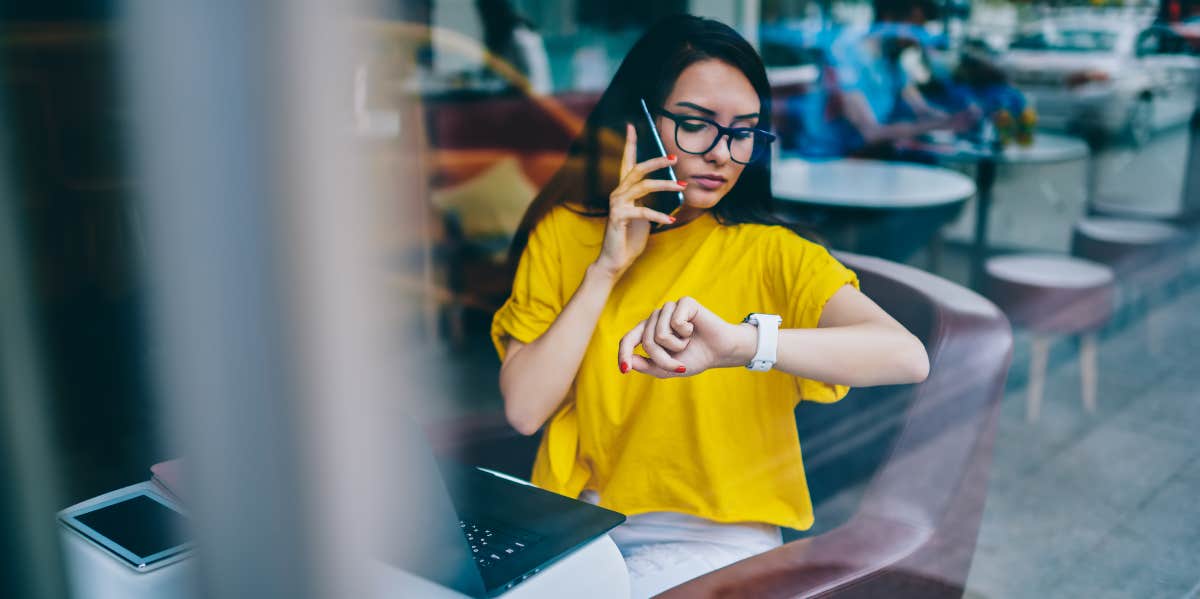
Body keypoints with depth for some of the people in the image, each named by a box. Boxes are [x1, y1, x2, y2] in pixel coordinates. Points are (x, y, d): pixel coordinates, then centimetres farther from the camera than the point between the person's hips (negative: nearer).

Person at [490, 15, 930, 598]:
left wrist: (740, 342, -38)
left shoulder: (772, 255, -6)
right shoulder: (563, 231, 2)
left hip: (715, 539, -2)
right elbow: (523, 410, -6)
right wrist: (607, 267, -13)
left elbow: (908, 357, -23)